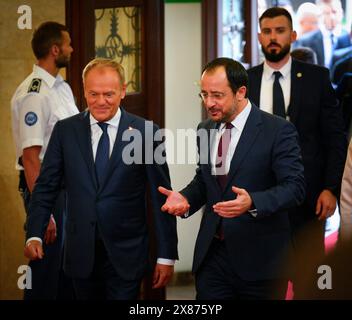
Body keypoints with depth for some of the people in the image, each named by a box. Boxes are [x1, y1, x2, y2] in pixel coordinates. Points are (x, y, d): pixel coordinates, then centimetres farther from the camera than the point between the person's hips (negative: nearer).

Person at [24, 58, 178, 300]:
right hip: (81, 252, 2)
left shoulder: (146, 132, -4)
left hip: (126, 254, -2)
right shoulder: (65, 131, 3)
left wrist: (167, 255, -3)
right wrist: (34, 235, -10)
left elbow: (161, 197, -2)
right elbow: (46, 187, 4)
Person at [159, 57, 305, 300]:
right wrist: (186, 199, -2)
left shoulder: (278, 131, -9)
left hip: (259, 259, -5)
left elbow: (294, 186, -14)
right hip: (212, 255, 5)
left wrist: (252, 203, -31)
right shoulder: (205, 130, 10)